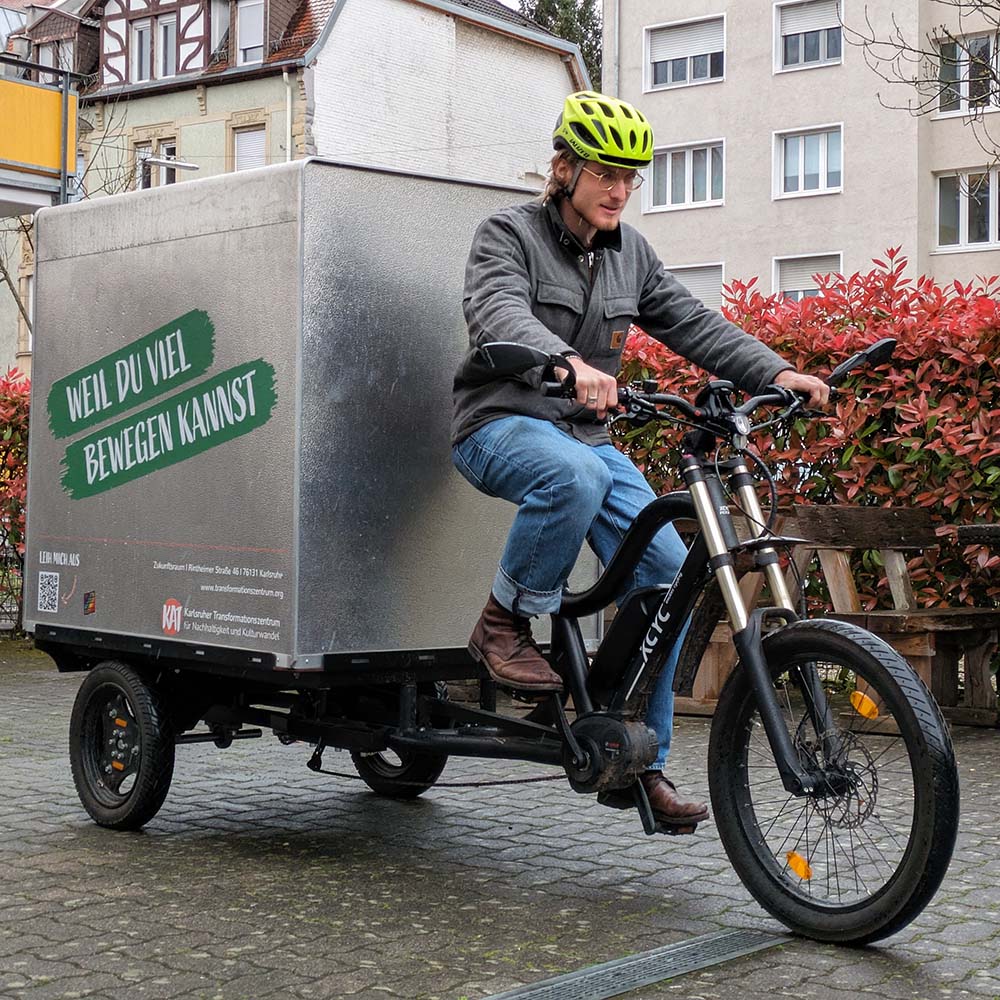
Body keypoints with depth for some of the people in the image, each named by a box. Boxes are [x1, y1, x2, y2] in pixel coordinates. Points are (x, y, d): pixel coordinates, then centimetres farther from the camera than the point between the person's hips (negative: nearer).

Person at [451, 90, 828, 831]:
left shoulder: (629, 252, 12)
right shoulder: (509, 235, -7)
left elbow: (692, 323, 10)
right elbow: (500, 313, -27)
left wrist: (776, 373, -6)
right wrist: (572, 363, -47)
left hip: (585, 434, 6)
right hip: (504, 424, -6)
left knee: (667, 570, -11)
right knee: (575, 476, -41)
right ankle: (506, 625, -17)